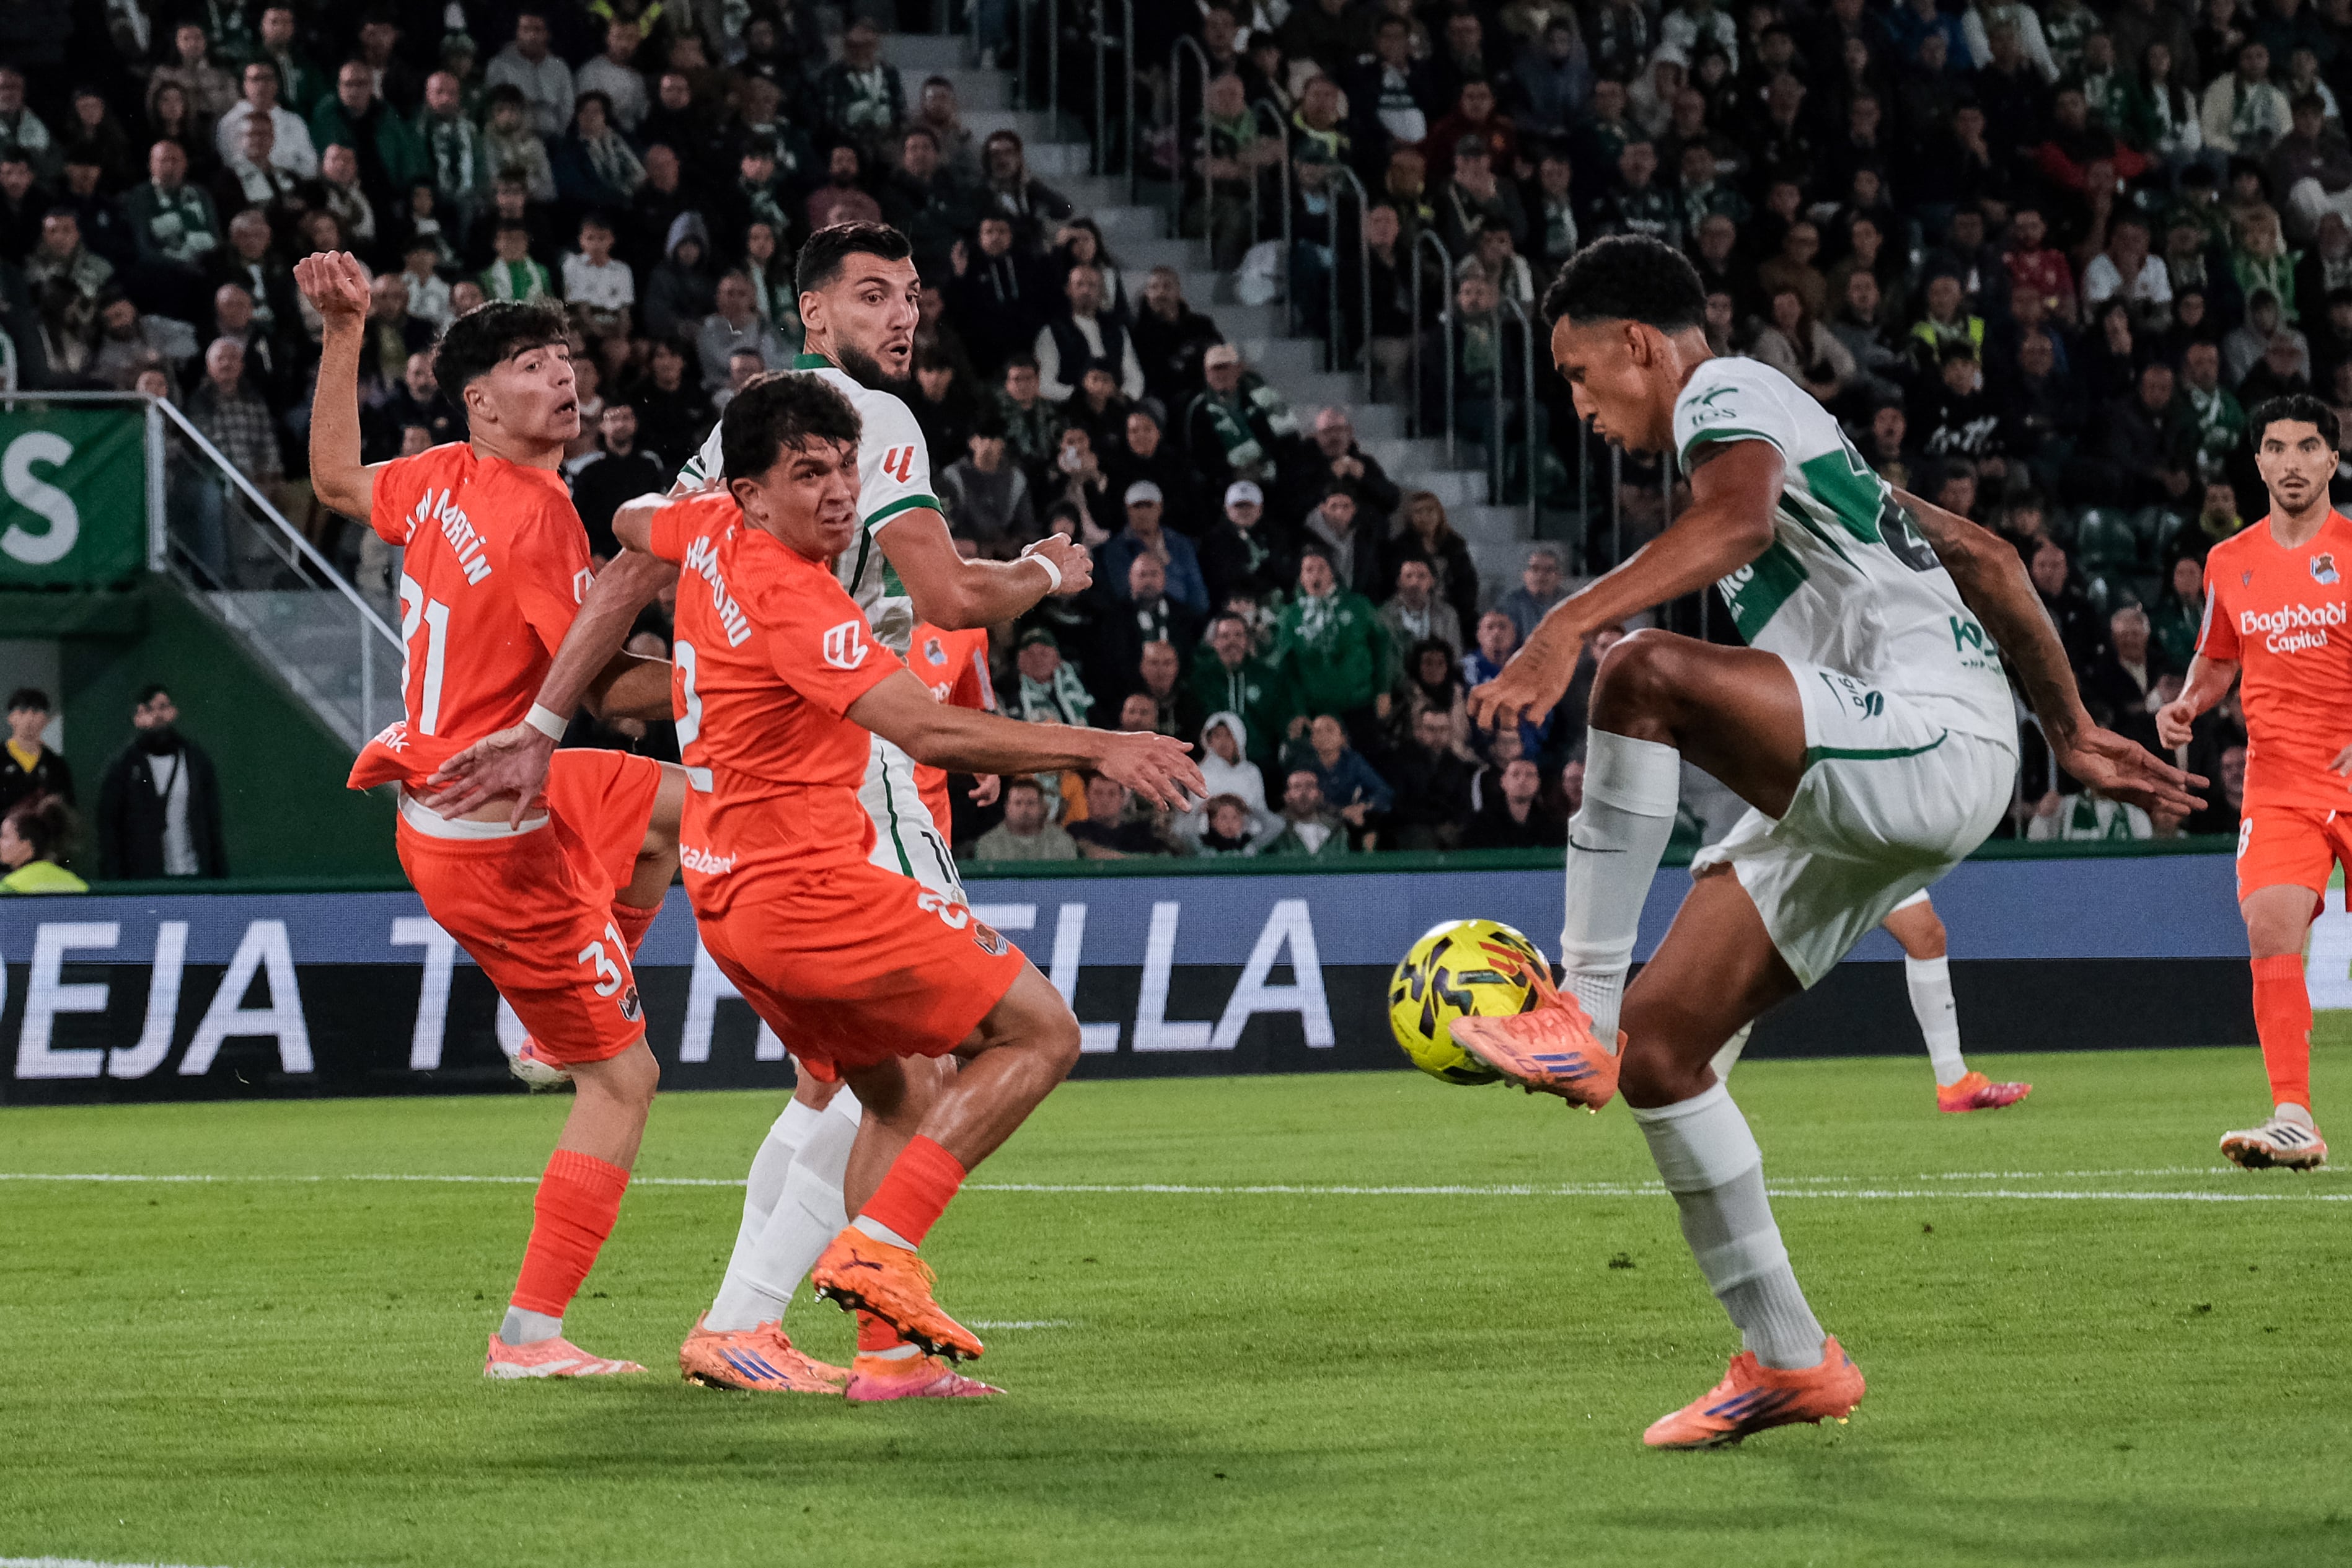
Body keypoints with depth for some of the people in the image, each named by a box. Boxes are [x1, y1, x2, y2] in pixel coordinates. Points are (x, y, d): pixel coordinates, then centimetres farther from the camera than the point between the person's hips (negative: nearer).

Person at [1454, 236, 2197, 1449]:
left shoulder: (1726, 391, -1)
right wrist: (2073, 738, 35)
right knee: (1659, 1041, 5)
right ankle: (1787, 1363, 11)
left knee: (1647, 673, -33)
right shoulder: (1793, 436, 29)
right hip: (1850, 801, 10)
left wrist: (1564, 629, -37)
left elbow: (1737, 522, -26)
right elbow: (1983, 558, 33)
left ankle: (1581, 1017, -31)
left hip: (1932, 738, -10)